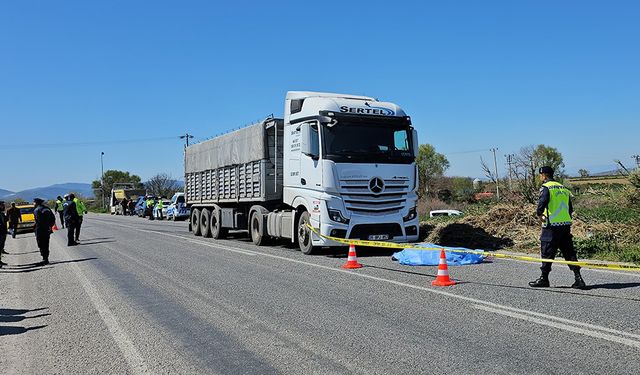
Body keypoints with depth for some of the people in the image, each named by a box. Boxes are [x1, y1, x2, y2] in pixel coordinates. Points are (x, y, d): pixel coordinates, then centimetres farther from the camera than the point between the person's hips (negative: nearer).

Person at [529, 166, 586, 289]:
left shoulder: (546, 187, -8)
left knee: (547, 252, 4)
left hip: (552, 225, -7)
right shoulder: (563, 188, 17)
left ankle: (544, 278, 13)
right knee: (569, 252, 8)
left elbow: (542, 201, -25)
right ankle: (578, 279, 4)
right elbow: (570, 209, 19)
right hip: (566, 225, 7)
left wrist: (539, 214, -9)